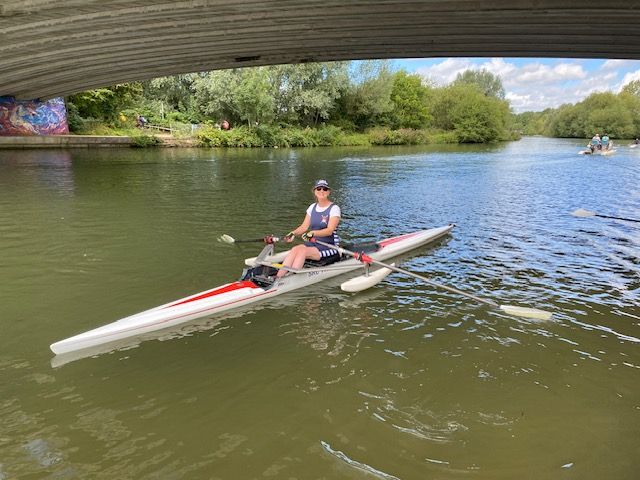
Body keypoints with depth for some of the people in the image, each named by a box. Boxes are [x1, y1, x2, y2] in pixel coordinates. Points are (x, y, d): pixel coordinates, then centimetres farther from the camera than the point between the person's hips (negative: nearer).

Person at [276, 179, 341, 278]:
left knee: (302, 251, -31)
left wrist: (313, 233, -35)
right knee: (295, 249, -26)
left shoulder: (334, 208, -7)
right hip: (312, 244, 5)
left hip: (329, 248, -5)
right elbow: (304, 226, 7)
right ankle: (278, 277, -37)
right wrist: (293, 233, -13)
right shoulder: (312, 207, 13)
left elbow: (329, 230, -19)